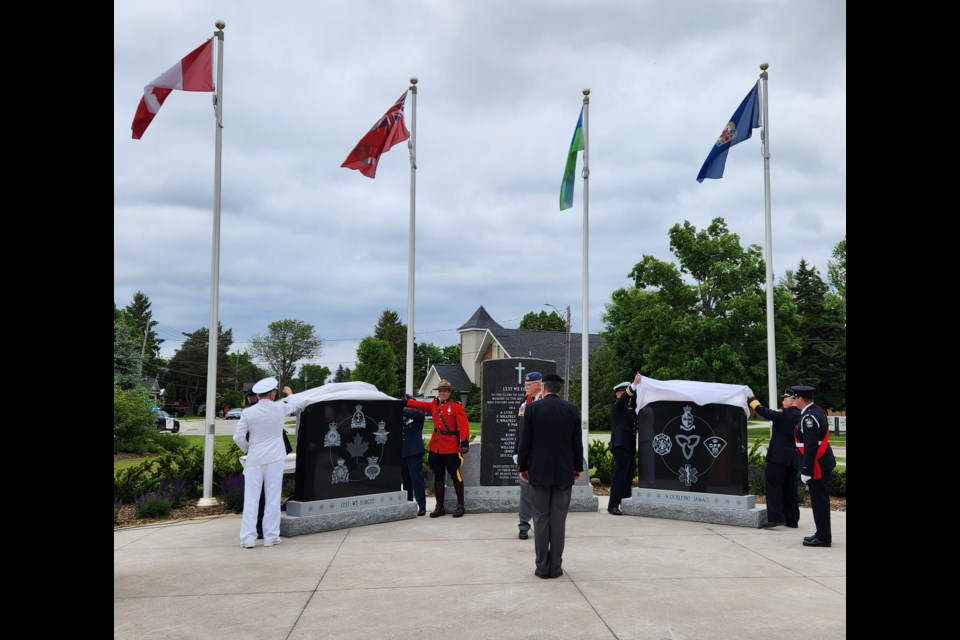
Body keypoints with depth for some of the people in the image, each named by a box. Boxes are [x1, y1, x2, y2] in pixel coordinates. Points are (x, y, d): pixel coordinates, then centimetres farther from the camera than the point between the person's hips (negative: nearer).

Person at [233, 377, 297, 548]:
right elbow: (294, 405, 21)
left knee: (251, 499, 5)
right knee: (273, 499, 5)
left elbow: (238, 437, -5)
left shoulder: (248, 413, -4)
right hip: (274, 459, 0)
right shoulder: (280, 408, -2)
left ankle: (248, 538, 4)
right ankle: (271, 537, 8)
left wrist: (247, 449, 14)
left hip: (254, 459, 0)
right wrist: (290, 393, 42)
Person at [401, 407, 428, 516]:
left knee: (417, 478, -7)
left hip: (414, 452, -6)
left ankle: (422, 507, -6)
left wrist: (403, 410, -17)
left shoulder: (418, 416, -1)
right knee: (406, 479, 11)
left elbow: (420, 414, -21)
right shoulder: (401, 417, 15)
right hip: (403, 453, 6)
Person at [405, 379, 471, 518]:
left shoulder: (457, 406, -7)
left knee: (455, 475, 1)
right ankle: (439, 506, 20)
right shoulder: (434, 405, 10)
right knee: (438, 476, 11)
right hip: (436, 447, 6)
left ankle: (460, 506, 11)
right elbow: (418, 404, 11)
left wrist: (464, 442, -22)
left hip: (451, 447, -5)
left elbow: (463, 425, -13)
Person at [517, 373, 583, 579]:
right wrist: (578, 467, 13)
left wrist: (522, 467, 7)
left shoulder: (532, 408, -5)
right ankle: (556, 567, 8)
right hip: (564, 472, 1)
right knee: (559, 520, 5)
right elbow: (577, 442, 2)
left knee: (541, 519, 6)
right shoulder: (572, 409, -1)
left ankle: (542, 566, 8)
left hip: (539, 472, -1)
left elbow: (525, 441, -4)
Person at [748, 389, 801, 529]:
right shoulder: (801, 416, 9)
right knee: (789, 489, 13)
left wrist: (752, 400, 5)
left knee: (774, 485, -4)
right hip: (794, 458, 8)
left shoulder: (785, 415, -14)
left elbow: (765, 412, -9)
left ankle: (776, 517, -11)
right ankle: (792, 519, 17)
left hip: (779, 457, -8)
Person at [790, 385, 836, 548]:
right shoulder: (817, 411, 10)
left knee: (819, 501, -1)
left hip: (817, 465, -10)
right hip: (823, 462, 10)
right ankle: (822, 534, 26)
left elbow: (810, 447, -25)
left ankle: (823, 537, 6)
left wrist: (806, 471, -22)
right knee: (820, 500, 17)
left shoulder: (809, 417, -21)